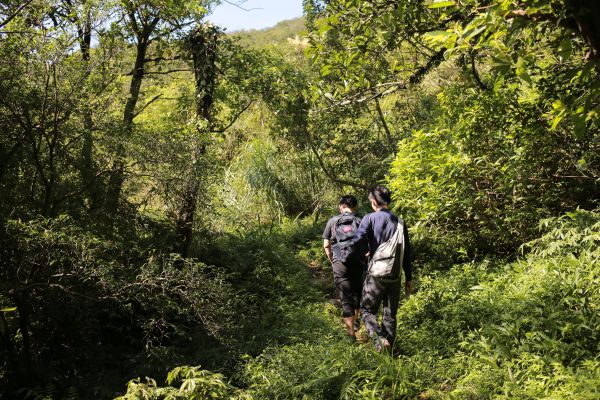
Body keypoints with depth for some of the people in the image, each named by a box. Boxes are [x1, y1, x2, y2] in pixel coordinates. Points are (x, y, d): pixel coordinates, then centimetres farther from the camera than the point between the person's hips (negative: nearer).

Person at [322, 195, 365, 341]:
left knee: (346, 298, 4)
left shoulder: (332, 221, 6)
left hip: (340, 264, -1)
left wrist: (332, 260, 19)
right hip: (358, 263, 1)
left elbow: (326, 245, 7)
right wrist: (364, 258, 12)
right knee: (357, 292, 24)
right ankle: (356, 320, 41)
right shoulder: (360, 222, 5)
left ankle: (351, 332, 4)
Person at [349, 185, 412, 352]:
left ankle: (379, 338, -13)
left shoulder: (370, 219, -8)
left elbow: (357, 244, -19)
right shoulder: (400, 222, 4)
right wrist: (408, 278, 14)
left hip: (375, 275, -4)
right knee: (390, 314, 15)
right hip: (394, 276, 4)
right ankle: (388, 349, 20)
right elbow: (407, 252, 7)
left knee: (367, 310, 10)